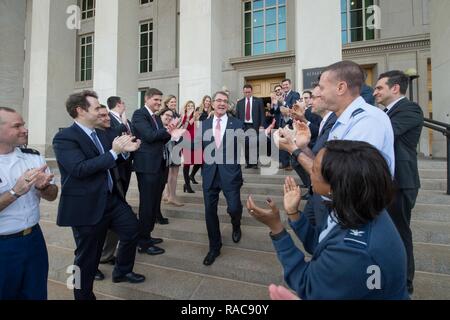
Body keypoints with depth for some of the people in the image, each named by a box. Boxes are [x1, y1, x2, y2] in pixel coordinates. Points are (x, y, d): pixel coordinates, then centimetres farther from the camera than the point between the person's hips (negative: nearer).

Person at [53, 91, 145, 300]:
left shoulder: (101, 134, 8)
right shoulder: (64, 138, -16)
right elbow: (79, 169, -28)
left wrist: (125, 150, -6)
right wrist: (114, 152, -28)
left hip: (111, 199, 8)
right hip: (86, 207, -8)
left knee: (132, 228, 19)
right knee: (88, 256, 9)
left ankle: (122, 271, 43)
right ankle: (84, 295, 35)